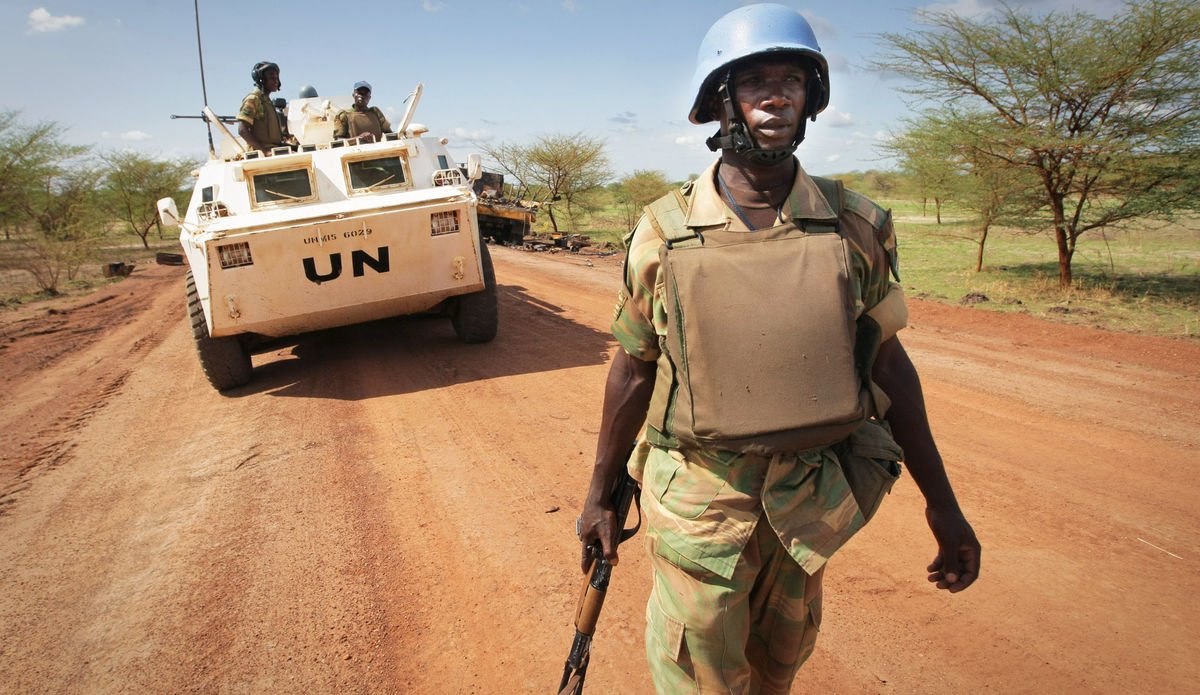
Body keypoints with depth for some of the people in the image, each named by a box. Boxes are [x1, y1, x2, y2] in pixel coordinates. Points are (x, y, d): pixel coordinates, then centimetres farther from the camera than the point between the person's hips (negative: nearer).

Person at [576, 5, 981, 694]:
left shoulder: (857, 226, -5)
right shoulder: (664, 232, -9)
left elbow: (888, 361, 3)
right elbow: (634, 370, 0)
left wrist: (942, 502, 5)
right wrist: (600, 495, 6)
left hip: (811, 499, 3)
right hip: (698, 499, -2)